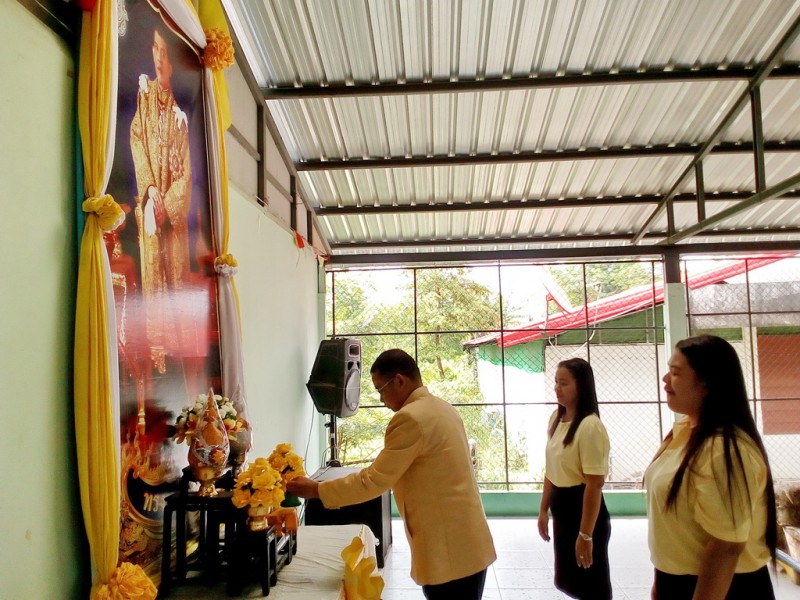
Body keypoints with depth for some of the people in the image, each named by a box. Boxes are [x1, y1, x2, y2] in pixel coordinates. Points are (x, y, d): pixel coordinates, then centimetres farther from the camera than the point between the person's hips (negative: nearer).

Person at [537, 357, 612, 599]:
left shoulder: (591, 427, -21)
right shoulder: (556, 419, 4)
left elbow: (595, 484, -21)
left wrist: (586, 534, -19)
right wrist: (544, 510, 15)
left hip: (584, 508, -8)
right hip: (561, 508, 8)